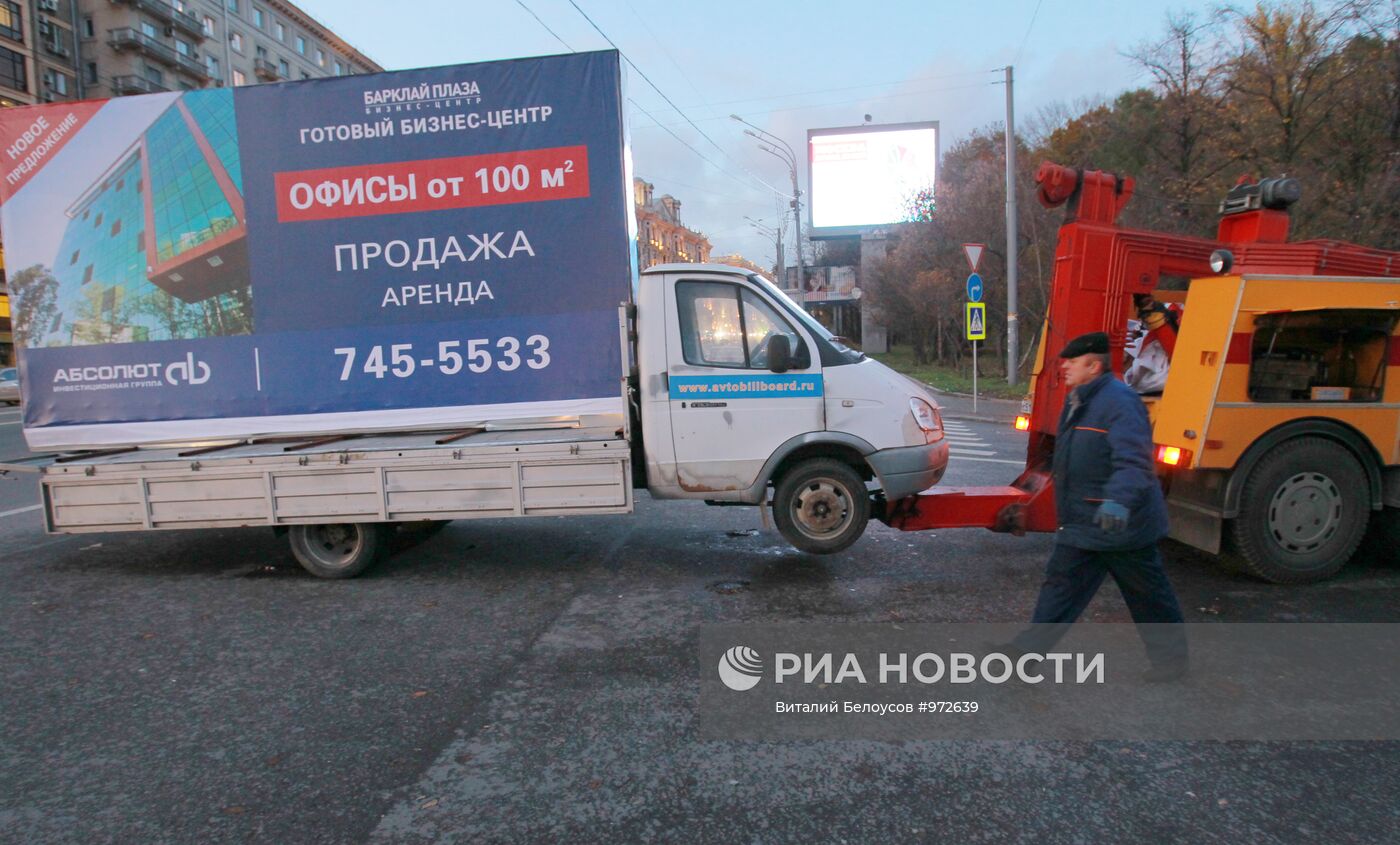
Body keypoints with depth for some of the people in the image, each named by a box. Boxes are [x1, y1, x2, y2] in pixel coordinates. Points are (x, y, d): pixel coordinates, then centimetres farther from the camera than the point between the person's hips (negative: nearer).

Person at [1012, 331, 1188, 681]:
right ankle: (1030, 648, 12)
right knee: (1061, 582, 8)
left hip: (1122, 522, -9)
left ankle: (1171, 658, 27)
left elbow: (1134, 460, -32)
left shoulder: (1119, 401, -20)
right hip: (1083, 523, 9)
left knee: (1148, 594, 9)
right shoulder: (1079, 401, 11)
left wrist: (1119, 500, -47)